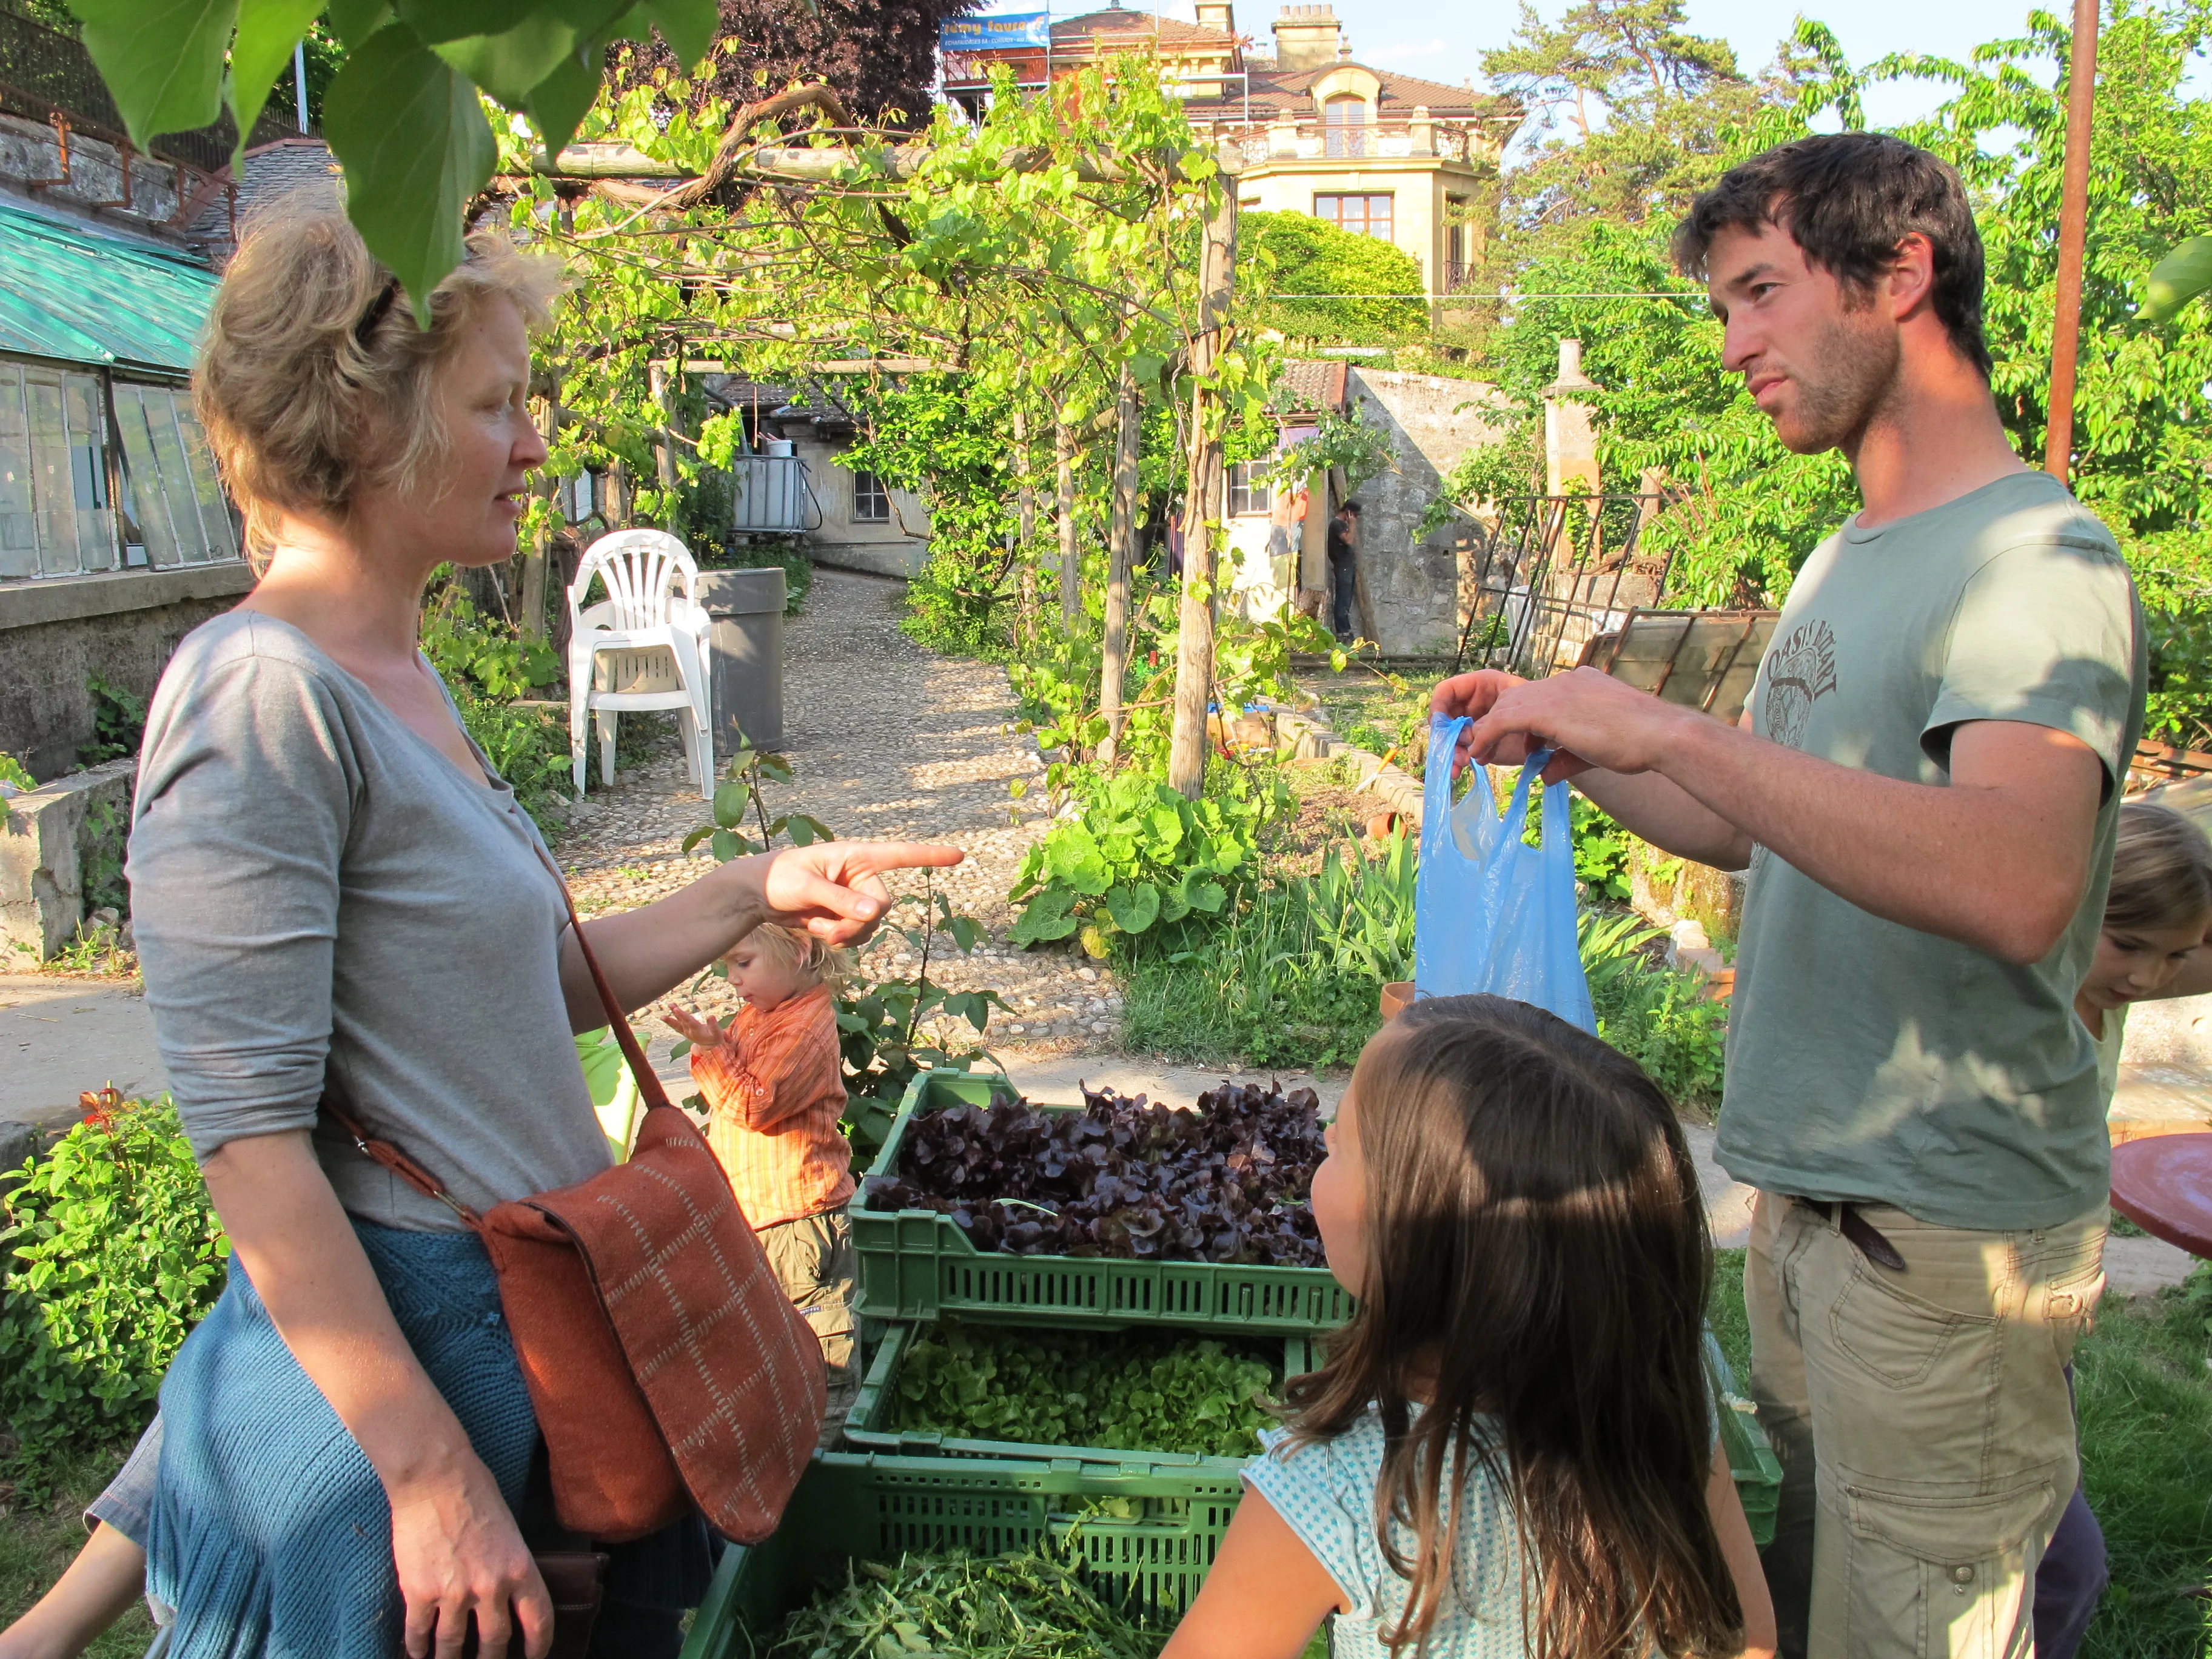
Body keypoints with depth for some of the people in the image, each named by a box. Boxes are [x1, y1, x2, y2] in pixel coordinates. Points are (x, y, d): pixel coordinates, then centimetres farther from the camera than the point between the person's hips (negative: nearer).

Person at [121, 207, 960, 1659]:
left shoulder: (406, 681, 9)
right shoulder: (262, 695, -20)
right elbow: (249, 1134, -23)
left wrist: (753, 894, 2)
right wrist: (430, 1469, -21)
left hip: (532, 1313, 9)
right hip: (389, 1354, -9)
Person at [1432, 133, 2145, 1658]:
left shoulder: (2038, 560, -16)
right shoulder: (1848, 563, 13)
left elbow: (2018, 886, -33)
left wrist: (1673, 730, -32)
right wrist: (1573, 748, 8)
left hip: (1950, 1232, -9)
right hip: (1809, 1191, 9)